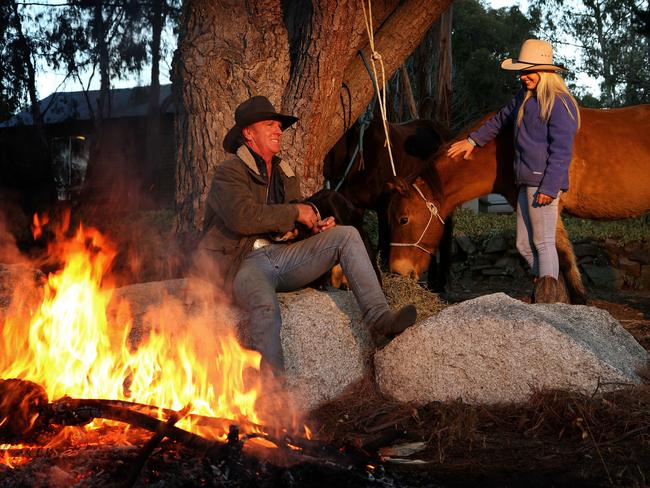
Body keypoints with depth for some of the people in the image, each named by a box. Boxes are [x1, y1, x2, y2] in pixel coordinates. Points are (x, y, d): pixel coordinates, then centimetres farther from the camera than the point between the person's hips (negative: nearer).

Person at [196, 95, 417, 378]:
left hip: (283, 254, 7)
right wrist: (295, 212, -11)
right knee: (265, 304, -40)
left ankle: (379, 321, -23)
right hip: (246, 262, -7)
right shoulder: (229, 173, -2)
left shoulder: (286, 175, 23)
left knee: (346, 235, -10)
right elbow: (243, 217, -20)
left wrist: (316, 226, 2)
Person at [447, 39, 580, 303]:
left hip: (543, 183, -10)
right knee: (524, 245, 11)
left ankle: (547, 301, -7)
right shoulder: (526, 96, 16)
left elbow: (561, 152, -18)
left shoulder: (559, 104, -13)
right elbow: (502, 119, 33)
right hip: (527, 182, 10)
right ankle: (553, 292, 19)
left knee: (543, 242, -9)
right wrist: (473, 140, 40)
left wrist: (549, 187, -23)